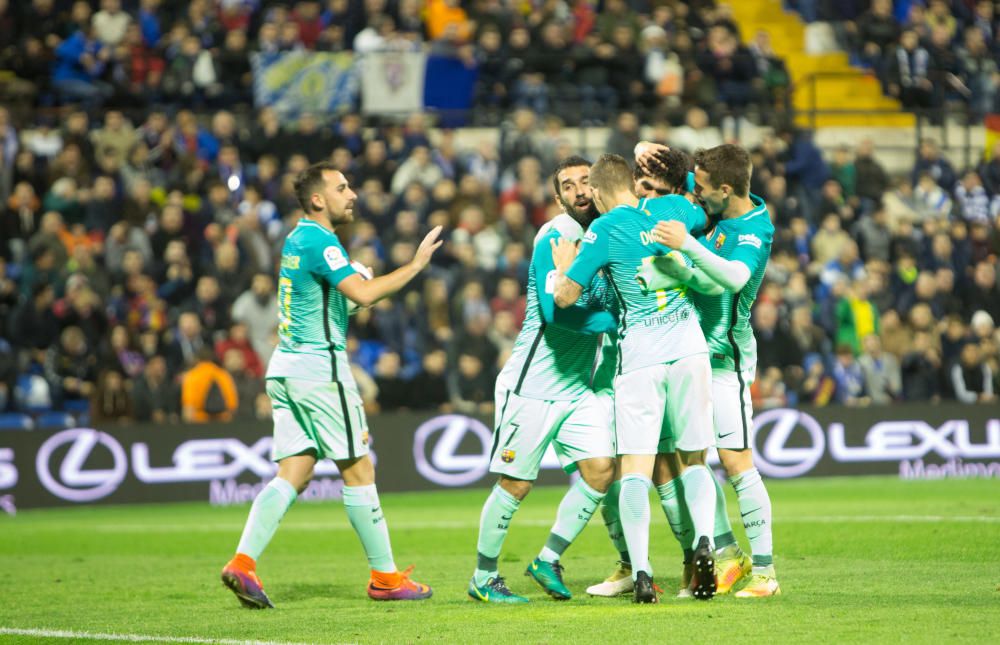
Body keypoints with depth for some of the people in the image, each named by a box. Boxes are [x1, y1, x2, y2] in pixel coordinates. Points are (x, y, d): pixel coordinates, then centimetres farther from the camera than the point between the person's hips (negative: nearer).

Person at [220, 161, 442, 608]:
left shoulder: (296, 239, 17)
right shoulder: (320, 242, -13)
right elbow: (363, 293, -23)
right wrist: (416, 264, -15)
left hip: (285, 368, 9)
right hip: (319, 366, -9)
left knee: (294, 472, 2)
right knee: (358, 470, 0)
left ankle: (243, 562, -12)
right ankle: (384, 576, 6)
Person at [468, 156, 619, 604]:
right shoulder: (555, 238, -16)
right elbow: (556, 312, -25)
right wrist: (617, 320, -23)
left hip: (580, 384, 7)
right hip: (534, 383, -7)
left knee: (600, 469, -5)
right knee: (515, 484, -1)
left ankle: (548, 560, 9)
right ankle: (483, 577, 13)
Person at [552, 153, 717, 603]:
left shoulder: (604, 231, -4)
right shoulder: (673, 210, 8)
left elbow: (564, 297, -3)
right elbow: (709, 218, 32)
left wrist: (564, 266, 17)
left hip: (641, 355, -3)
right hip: (690, 346, 3)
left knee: (636, 469, -2)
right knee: (693, 460, 13)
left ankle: (641, 573, -13)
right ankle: (704, 541, -12)